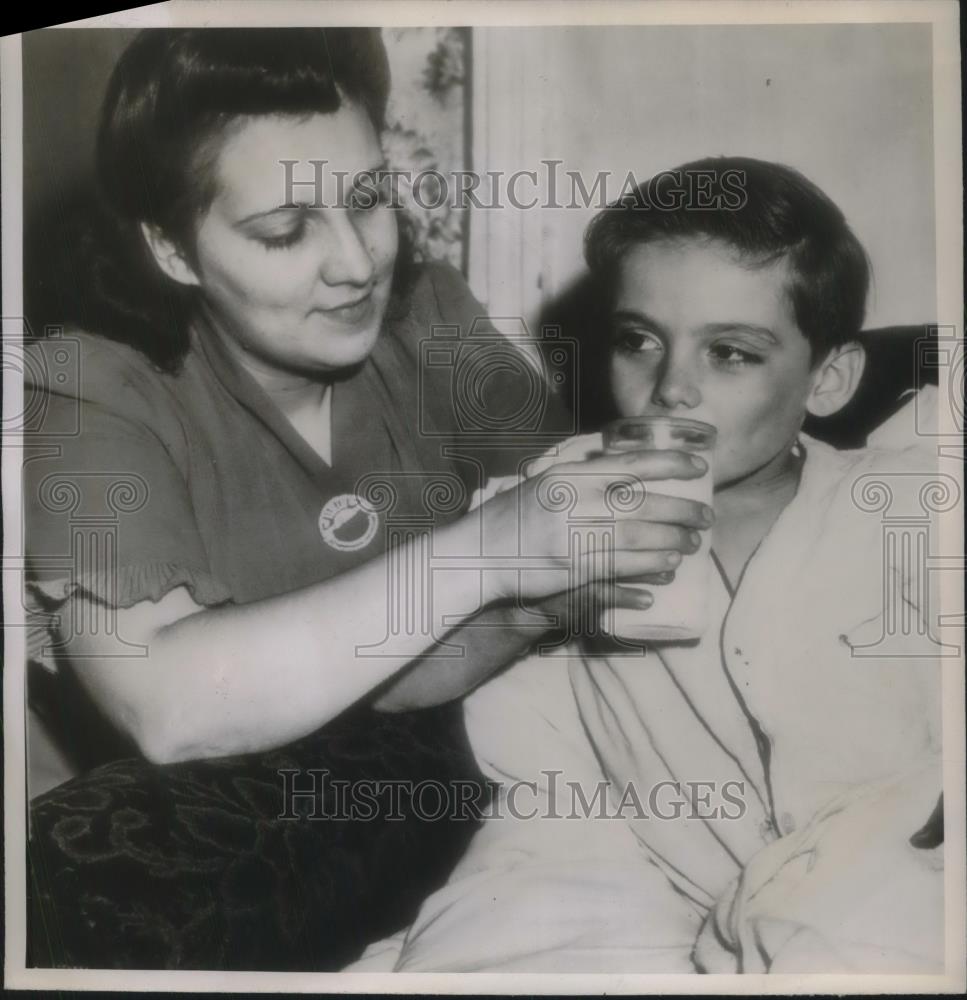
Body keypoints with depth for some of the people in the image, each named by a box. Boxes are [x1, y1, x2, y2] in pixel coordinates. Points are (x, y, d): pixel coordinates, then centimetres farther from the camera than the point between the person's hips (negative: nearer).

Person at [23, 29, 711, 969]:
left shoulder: (427, 318, 1)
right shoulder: (90, 399, -13)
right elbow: (169, 708, -28)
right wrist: (480, 554, -33)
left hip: (472, 763, 3)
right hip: (242, 824, -3)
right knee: (74, 884, -33)